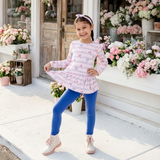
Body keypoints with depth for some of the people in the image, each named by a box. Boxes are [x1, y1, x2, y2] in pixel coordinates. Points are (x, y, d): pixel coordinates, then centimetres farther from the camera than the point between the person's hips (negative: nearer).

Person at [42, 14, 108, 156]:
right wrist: (52, 63, 9)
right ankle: (54, 139, 16)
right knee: (57, 109, -5)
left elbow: (104, 62, 12)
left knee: (90, 112, 13)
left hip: (90, 84, -1)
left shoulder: (97, 46, 0)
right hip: (74, 84, 2)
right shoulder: (74, 45, 6)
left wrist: (97, 71, -7)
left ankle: (89, 139, 38)